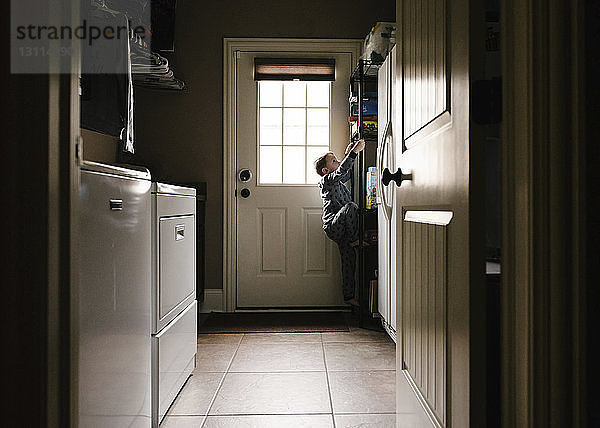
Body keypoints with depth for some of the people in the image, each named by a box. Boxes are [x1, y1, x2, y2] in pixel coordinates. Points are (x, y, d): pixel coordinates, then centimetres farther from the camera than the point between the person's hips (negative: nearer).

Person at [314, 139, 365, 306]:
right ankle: (354, 240, -17)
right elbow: (341, 171, -21)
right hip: (332, 225, -8)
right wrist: (354, 152, -24)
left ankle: (349, 296, 10)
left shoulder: (337, 181, 24)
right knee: (350, 206, -32)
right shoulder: (326, 180, -4)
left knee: (349, 260, 4)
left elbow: (346, 174, 40)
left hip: (341, 229, 8)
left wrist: (349, 153, 26)